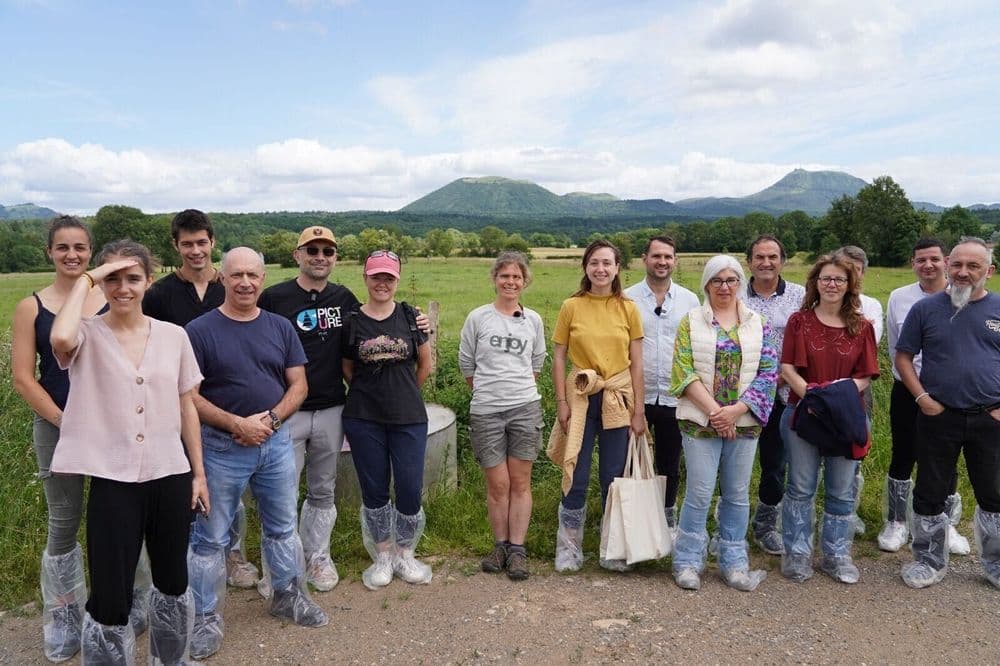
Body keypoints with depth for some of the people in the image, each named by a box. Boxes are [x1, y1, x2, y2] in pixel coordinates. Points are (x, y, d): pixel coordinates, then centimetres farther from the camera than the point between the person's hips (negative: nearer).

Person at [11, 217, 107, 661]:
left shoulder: (111, 301, 1)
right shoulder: (31, 308, -1)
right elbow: (23, 378, -4)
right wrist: (65, 422, -11)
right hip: (56, 427, -1)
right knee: (64, 524, 9)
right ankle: (62, 617, 28)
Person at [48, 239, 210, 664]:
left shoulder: (174, 335, 2)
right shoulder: (88, 336, -6)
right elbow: (60, 338, -33)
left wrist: (198, 473, 8)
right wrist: (85, 280, -19)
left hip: (171, 477, 4)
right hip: (113, 482, -3)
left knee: (173, 584, 20)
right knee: (110, 599, 2)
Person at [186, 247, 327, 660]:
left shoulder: (281, 327, 4)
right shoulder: (200, 330, -8)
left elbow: (298, 384, 3)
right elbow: (188, 394, -11)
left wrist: (270, 419, -12)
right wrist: (236, 424, -18)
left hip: (276, 442, 4)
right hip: (221, 447, -3)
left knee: (283, 526, 16)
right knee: (210, 537, 7)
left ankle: (288, 595, 35)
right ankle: (206, 617, 22)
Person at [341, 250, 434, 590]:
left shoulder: (409, 316, 1)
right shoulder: (352, 321, 0)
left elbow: (425, 364, 9)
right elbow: (347, 369, 11)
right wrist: (372, 393, 7)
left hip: (409, 418, 0)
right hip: (364, 420, 0)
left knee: (410, 488, 1)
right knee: (374, 489, 8)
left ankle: (405, 554, 23)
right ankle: (382, 557, 27)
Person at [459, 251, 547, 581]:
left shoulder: (533, 320, 7)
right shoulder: (477, 318, 1)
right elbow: (466, 365, 7)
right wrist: (490, 390, 11)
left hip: (525, 408, 2)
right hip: (486, 411, -1)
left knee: (520, 483, 5)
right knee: (498, 484, 3)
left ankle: (517, 549, 15)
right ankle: (500, 545, 20)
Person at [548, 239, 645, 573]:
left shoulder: (628, 308, 2)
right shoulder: (571, 307, -1)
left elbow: (636, 363, 3)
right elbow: (558, 358, 1)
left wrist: (638, 410, 0)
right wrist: (562, 403, -5)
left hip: (618, 400, 1)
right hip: (580, 398, -1)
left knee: (614, 478, 8)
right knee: (576, 478, 2)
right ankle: (569, 549, 19)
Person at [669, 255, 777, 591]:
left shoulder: (758, 324, 6)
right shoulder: (691, 322, 0)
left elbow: (768, 372, -1)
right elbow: (684, 371, -7)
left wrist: (736, 410, -12)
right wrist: (714, 411, -14)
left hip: (744, 422, 2)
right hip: (700, 421, -2)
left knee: (737, 494, 11)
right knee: (699, 494, 1)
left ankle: (734, 563, 24)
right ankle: (688, 562, 16)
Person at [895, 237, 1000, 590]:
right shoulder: (926, 308, -1)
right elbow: (903, 357, 3)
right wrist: (923, 398, -7)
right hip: (938, 417, 0)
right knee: (930, 493, 10)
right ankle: (930, 561, 27)